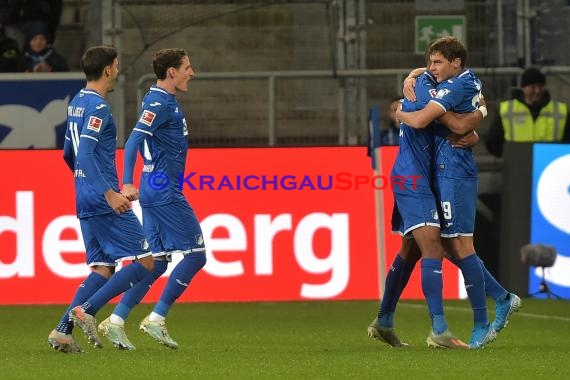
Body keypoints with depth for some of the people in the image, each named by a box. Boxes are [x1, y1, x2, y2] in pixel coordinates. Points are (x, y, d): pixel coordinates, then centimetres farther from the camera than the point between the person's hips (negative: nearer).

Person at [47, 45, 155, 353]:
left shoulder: (77, 103, 16)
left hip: (84, 200, 9)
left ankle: (63, 330, -2)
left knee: (102, 269, 10)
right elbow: (85, 154, -24)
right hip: (103, 200, -9)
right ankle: (87, 310, -15)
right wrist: (109, 193, -28)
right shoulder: (98, 107, -13)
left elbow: (69, 155, 26)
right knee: (144, 262, -6)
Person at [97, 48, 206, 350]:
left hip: (157, 192, 10)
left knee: (156, 261, 10)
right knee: (195, 254, -6)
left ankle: (115, 322, 7)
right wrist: (127, 184, -33)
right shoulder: (159, 103, -14)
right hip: (165, 193, -10)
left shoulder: (164, 101, 16)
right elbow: (134, 141, -24)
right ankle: (156, 319, -5)